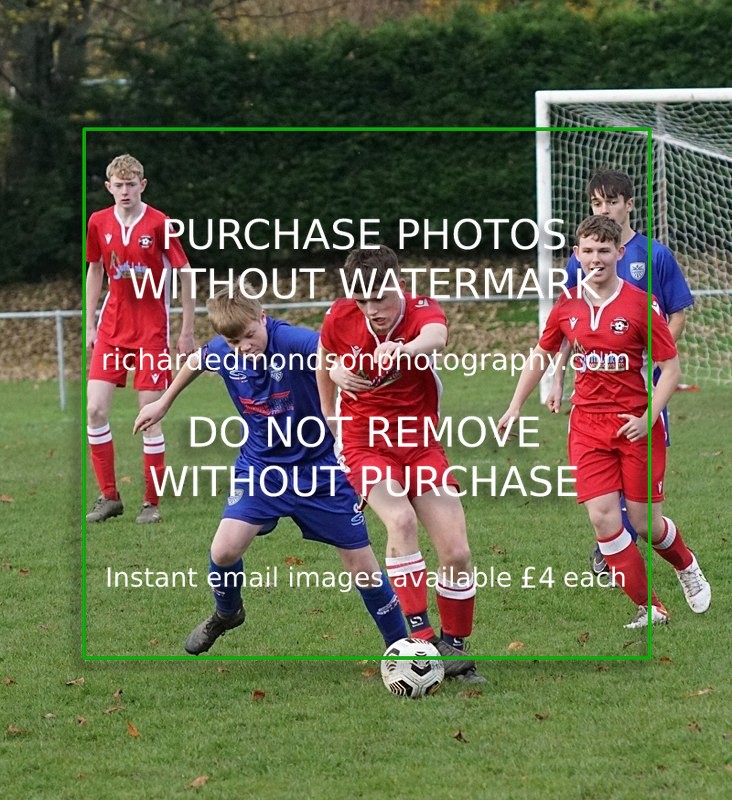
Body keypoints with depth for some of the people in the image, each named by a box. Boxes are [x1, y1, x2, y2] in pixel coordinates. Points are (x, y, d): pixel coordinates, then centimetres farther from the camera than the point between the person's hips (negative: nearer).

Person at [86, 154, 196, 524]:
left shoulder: (159, 224, -11)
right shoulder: (98, 223, 1)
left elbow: (185, 274, -4)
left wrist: (187, 332, -4)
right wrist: (90, 325, 11)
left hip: (151, 330, -4)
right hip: (112, 327, 4)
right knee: (95, 409, -5)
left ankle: (151, 502, 9)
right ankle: (108, 497, 7)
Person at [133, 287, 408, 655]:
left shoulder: (294, 342, -28)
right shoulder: (223, 353, -11)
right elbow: (197, 361, 14)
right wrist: (164, 402, 25)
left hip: (319, 466, -3)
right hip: (261, 466, 4)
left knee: (361, 564, 0)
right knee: (224, 550, -11)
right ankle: (226, 613, 22)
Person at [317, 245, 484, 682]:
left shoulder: (422, 310, -17)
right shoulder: (340, 318, -10)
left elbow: (435, 337, -45)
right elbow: (325, 356, 16)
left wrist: (404, 350, -65)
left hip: (421, 445, 1)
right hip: (365, 445, -1)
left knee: (458, 552, -6)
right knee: (401, 520, -30)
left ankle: (454, 647, 16)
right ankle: (419, 634, -30)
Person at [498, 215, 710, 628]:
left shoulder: (641, 305, -10)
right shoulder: (567, 307, 2)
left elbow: (672, 368, -8)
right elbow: (542, 354, 18)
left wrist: (648, 418, -17)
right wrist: (516, 406, 15)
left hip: (636, 426, -3)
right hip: (588, 424, 3)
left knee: (646, 523, 2)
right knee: (603, 517, -10)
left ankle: (687, 566, 37)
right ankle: (649, 609, 2)